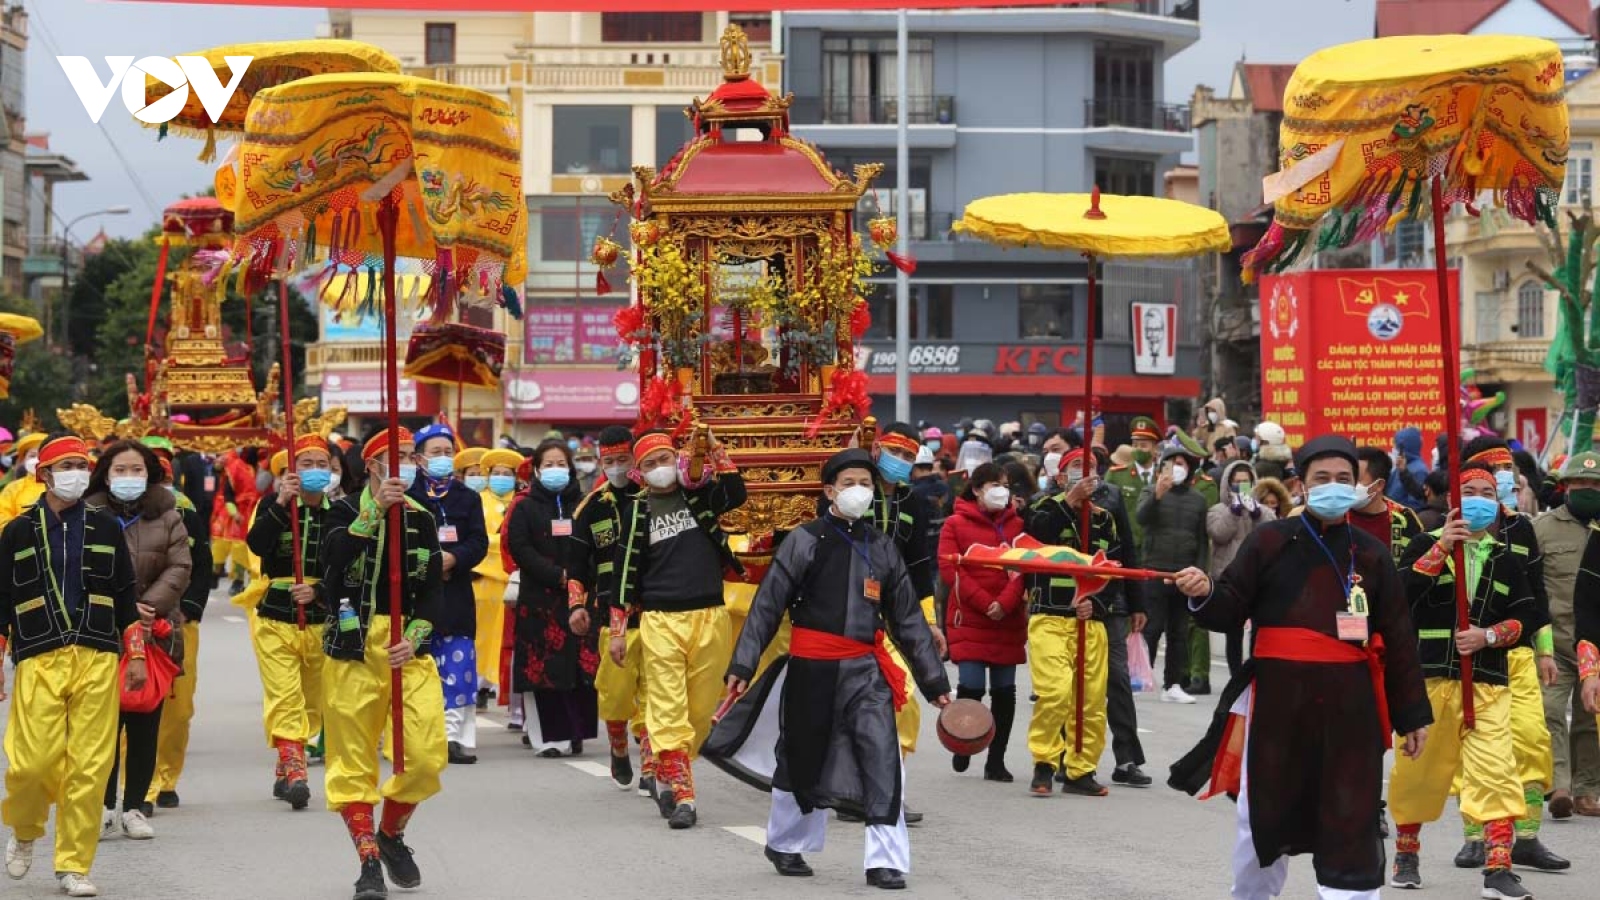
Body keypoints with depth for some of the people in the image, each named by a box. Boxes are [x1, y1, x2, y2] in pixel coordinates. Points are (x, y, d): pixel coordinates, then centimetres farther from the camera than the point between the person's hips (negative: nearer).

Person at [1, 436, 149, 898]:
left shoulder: (106, 527, 11)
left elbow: (126, 595, 15)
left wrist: (136, 655, 10)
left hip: (98, 660, 1)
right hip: (39, 660, -1)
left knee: (90, 766, -3)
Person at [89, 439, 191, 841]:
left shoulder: (167, 517, 6)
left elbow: (179, 569, 0)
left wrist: (147, 607, -14)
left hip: (155, 632, 2)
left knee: (145, 724, 5)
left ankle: (134, 807, 13)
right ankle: (105, 805, 5)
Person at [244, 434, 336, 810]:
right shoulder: (274, 505, 1)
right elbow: (256, 544, -18)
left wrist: (318, 591, -15)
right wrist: (280, 504, -26)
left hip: (322, 621, 3)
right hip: (276, 620, -3)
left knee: (312, 703, 11)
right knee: (285, 699, -14)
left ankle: (284, 770, 28)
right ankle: (295, 772, -22)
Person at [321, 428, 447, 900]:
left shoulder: (421, 518, 11)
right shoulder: (347, 510, 1)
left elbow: (434, 588, 7)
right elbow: (333, 564, -19)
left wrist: (414, 637, -9)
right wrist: (375, 511, -24)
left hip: (409, 647, 3)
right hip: (354, 646, -3)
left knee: (426, 755, -5)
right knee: (354, 759, -3)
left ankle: (391, 834, 20)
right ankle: (369, 860, 4)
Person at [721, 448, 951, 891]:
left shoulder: (883, 547, 9)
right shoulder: (804, 541, -2)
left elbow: (908, 618, 14)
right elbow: (767, 606, -4)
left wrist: (934, 681, 13)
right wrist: (742, 664, -12)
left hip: (867, 670, 2)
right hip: (812, 668, -2)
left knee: (883, 759, -11)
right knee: (802, 760, 11)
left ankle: (885, 860, -6)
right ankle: (785, 843, 34)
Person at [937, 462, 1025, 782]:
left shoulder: (1017, 525, 9)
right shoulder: (956, 525, 1)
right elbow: (950, 569, -6)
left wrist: (1005, 602, -14)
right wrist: (985, 602, -15)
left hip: (1009, 621, 3)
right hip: (969, 620, -3)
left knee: (1004, 691, 3)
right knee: (971, 686, -11)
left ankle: (996, 760, 11)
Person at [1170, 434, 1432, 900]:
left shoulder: (1371, 554, 6)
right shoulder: (1270, 542, 2)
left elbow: (1398, 639, 8)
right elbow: (1229, 611, 1)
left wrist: (1412, 714, 8)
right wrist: (1204, 595, -22)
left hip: (1351, 706, 0)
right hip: (1278, 700, 0)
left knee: (1351, 824, -1)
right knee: (1264, 818, 11)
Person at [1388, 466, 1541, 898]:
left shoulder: (1507, 558, 11)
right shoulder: (1426, 545, 3)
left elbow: (1526, 617, 7)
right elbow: (1400, 594, -14)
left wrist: (1488, 636, -10)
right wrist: (1443, 546, -19)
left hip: (1487, 681, 1)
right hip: (1428, 675, -1)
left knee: (1495, 770, -12)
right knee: (1417, 767, 8)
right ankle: (1406, 854, 30)